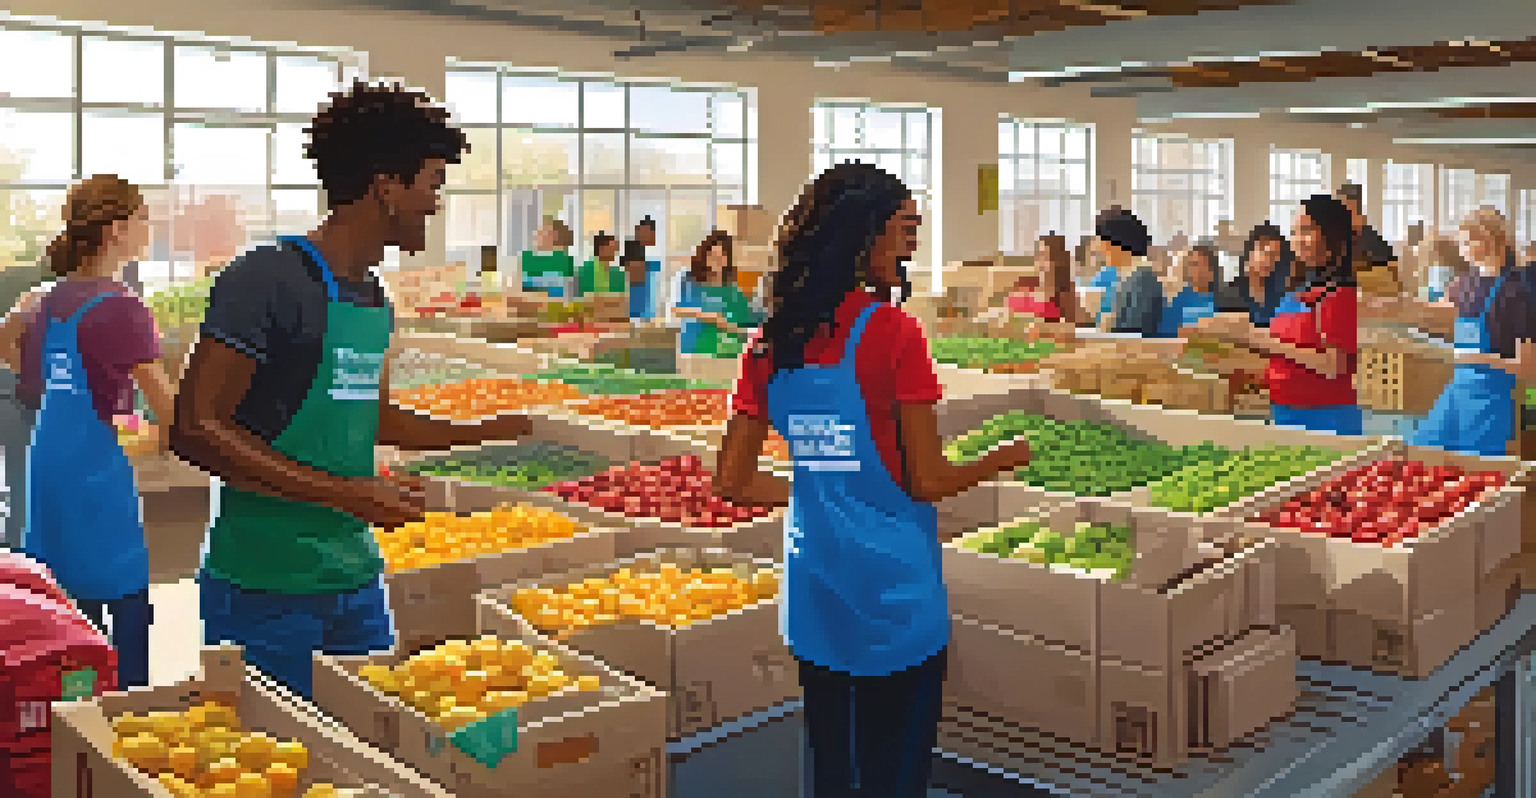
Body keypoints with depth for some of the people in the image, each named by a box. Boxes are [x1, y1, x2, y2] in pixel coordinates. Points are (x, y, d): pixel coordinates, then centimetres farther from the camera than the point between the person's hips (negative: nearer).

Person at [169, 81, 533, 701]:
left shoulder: (373, 298, 11)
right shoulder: (267, 279, -15)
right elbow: (194, 429, -19)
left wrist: (488, 432, 22)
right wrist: (344, 493, -23)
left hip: (357, 578, 8)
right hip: (266, 588, -7)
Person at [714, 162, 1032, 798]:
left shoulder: (772, 344, 2)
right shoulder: (893, 333, -14)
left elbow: (733, 481, 5)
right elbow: (927, 482, -12)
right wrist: (1001, 460, 5)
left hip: (813, 599, 5)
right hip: (894, 597, -5)